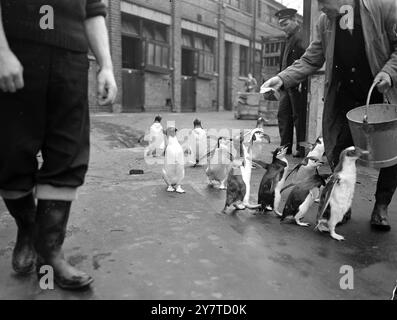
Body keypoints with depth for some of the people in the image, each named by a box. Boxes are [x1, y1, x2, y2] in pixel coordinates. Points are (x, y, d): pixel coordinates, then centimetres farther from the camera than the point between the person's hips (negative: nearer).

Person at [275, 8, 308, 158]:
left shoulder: (301, 36, -9)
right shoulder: (289, 38, 20)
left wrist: (301, 82, -21)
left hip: (297, 84, -9)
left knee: (299, 117, -2)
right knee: (283, 115, 9)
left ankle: (302, 149, 6)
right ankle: (285, 147, 16)